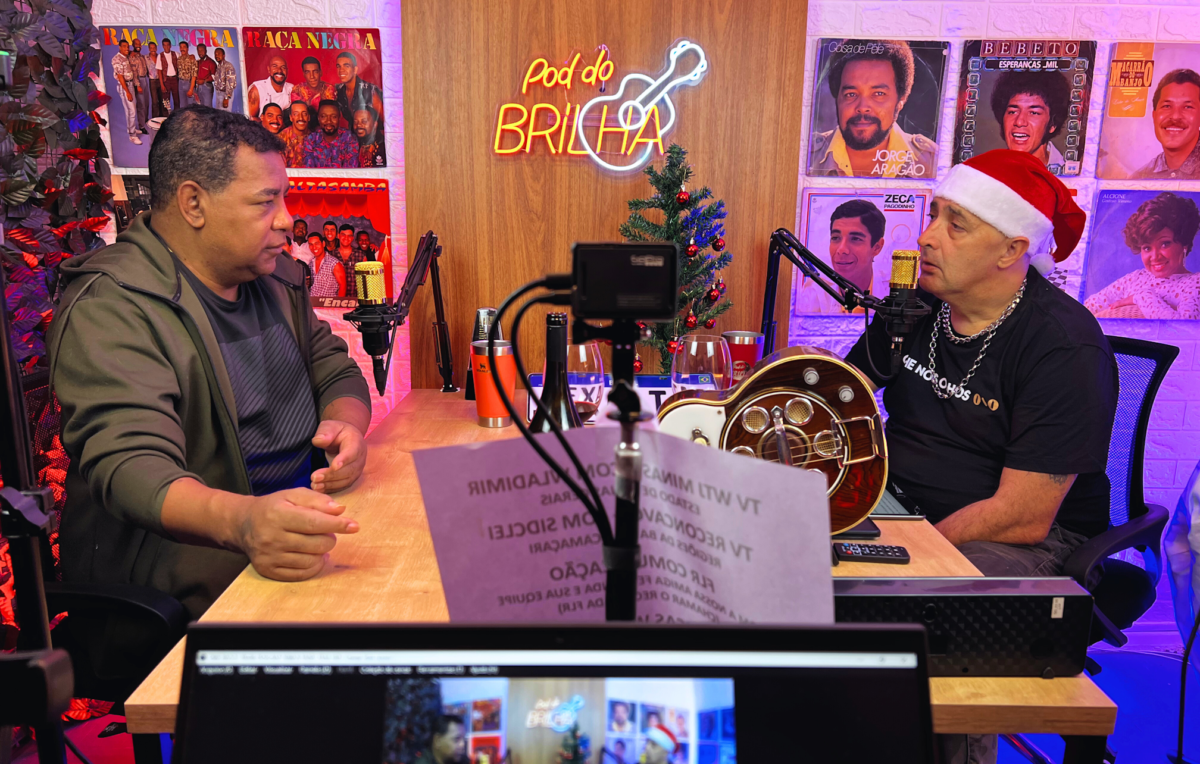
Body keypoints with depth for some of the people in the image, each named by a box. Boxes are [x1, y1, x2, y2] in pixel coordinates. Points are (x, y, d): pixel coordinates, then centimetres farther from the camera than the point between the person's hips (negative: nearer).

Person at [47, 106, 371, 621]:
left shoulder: (274, 275, 12)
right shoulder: (109, 307, -14)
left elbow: (335, 370, 17)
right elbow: (130, 464, -27)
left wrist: (346, 426, -9)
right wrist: (243, 522, -48)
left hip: (310, 506, 8)